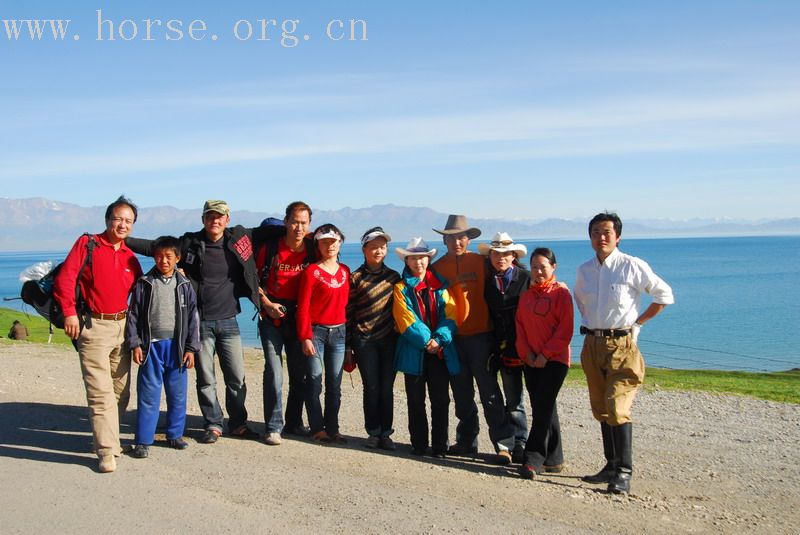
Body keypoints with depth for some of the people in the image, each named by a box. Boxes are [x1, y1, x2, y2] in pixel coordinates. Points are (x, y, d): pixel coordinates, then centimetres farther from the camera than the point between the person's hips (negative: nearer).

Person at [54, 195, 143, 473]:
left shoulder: (130, 257, 12)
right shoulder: (87, 244, -2)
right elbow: (65, 278, -9)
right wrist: (69, 312, -15)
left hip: (122, 326, 6)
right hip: (93, 326, -6)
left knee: (121, 390, 11)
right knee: (100, 392, -10)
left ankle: (108, 437, 27)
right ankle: (107, 451, -6)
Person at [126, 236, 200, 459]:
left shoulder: (185, 285, 4)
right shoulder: (144, 284, 1)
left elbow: (193, 318, 5)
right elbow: (133, 315, 3)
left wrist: (191, 348, 1)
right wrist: (135, 344, -4)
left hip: (177, 346, 2)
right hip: (151, 346, -2)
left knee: (178, 394, 9)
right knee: (148, 395, 0)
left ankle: (175, 435, 23)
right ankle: (143, 441, 6)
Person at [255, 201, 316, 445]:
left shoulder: (313, 250, 0)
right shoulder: (270, 247, -5)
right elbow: (254, 280, 3)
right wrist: (267, 304, -9)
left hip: (300, 318, 3)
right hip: (273, 317, -3)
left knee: (300, 374, 9)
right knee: (274, 372, -9)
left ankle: (294, 423, 23)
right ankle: (273, 427, -1)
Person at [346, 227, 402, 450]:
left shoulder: (393, 277, 9)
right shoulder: (356, 278, 0)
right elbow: (348, 313, 0)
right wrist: (348, 346, -2)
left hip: (389, 340, 2)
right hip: (364, 340, -2)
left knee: (387, 388, 3)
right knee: (371, 387, 0)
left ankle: (385, 433, 12)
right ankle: (373, 433, 12)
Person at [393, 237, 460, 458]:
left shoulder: (440, 286, 10)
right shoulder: (401, 288, 4)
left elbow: (450, 316, 0)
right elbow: (406, 320, -6)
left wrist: (439, 339, -15)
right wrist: (426, 340, -15)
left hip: (441, 352, 1)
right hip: (414, 352, -1)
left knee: (441, 400, 3)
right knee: (416, 401, 6)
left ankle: (440, 446, 11)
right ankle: (418, 444, 15)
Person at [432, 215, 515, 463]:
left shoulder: (480, 262, -1)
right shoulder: (438, 267, 7)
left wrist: (495, 331, -2)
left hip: (480, 335, -3)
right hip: (452, 338, 3)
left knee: (489, 392, -5)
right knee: (461, 394, 12)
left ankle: (504, 444, 0)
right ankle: (467, 440, 24)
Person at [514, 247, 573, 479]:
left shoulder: (561, 292, -5)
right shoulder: (526, 295, 13)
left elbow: (565, 329, -10)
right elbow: (520, 326, 11)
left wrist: (546, 354, -14)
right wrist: (527, 354, -2)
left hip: (555, 360, -6)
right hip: (532, 361, 6)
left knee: (542, 407, -10)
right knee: (544, 408, 9)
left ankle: (533, 459, -8)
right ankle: (553, 459, 16)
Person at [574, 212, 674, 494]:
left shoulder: (632, 266, -7)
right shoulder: (584, 270, 10)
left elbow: (665, 294, -1)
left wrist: (638, 322, -2)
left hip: (622, 345, -6)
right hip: (592, 345, 6)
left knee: (617, 409, -14)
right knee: (601, 410, 11)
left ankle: (624, 472, -9)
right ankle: (611, 466, 21)